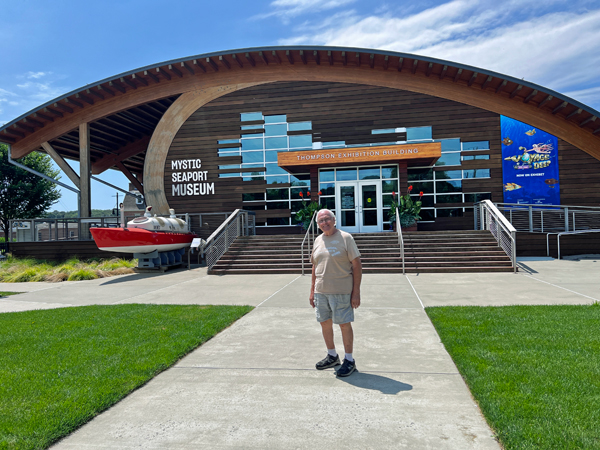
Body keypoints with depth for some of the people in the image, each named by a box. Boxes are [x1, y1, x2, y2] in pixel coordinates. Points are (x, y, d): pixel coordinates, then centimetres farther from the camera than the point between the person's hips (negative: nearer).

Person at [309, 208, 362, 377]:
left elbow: (357, 265, -9)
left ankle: (349, 360, 18)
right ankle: (332, 356, 32)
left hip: (341, 291, -6)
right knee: (325, 323, 13)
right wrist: (312, 291, 14)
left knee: (344, 324, 2)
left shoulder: (345, 238, -7)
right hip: (321, 291, 6)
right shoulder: (318, 240, 10)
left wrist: (356, 292, -13)